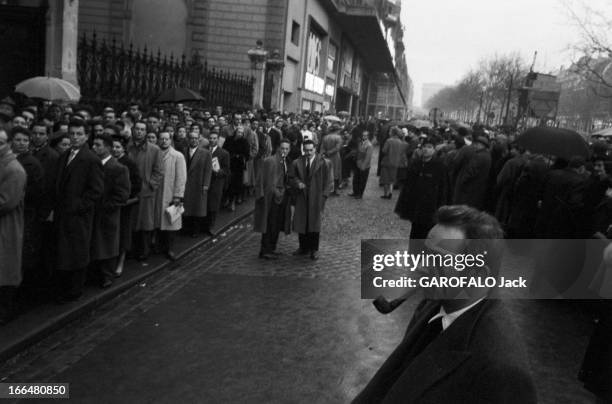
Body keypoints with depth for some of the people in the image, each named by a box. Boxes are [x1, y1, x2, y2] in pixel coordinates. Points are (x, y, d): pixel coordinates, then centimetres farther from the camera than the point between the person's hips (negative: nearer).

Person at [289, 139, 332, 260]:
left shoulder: (323, 163, -4)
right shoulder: (297, 163, 5)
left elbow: (328, 182, -2)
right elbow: (291, 177, 10)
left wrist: (324, 195, -10)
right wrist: (297, 183, -11)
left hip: (316, 198, -3)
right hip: (301, 197, 3)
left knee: (314, 223, 2)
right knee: (301, 222, 6)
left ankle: (314, 250, 14)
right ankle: (303, 247, 21)